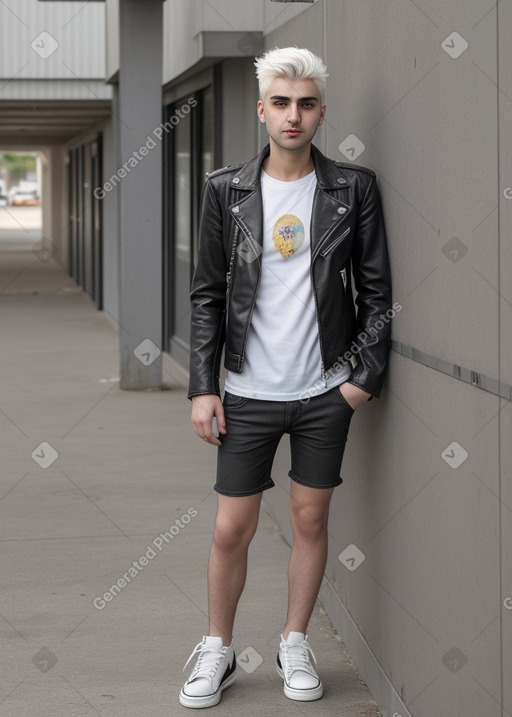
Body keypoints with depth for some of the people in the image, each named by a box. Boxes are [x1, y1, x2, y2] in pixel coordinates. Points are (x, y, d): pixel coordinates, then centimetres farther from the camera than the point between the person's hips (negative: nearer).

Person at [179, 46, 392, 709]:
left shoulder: (353, 188, -1)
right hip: (249, 392, 0)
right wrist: (202, 388, -2)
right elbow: (208, 294, 3)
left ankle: (295, 645, 27)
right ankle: (217, 651, 22)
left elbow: (376, 288, 3)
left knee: (311, 522, 10)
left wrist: (365, 374, -5)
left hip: (326, 391, 0)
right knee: (231, 531, 3)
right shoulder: (227, 189, 0)